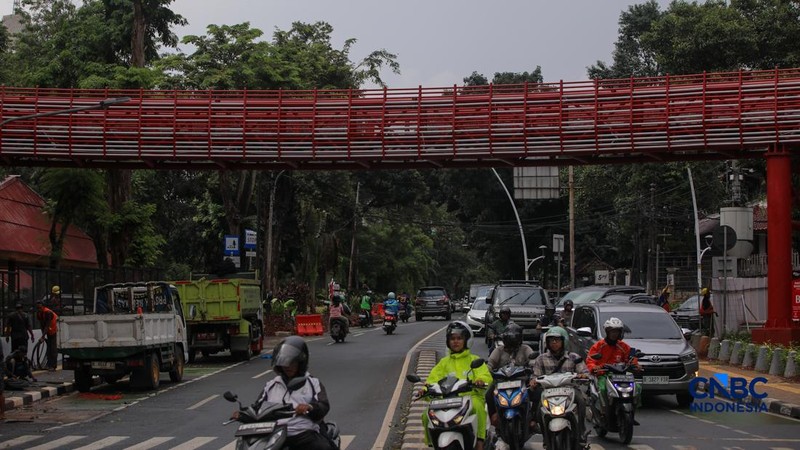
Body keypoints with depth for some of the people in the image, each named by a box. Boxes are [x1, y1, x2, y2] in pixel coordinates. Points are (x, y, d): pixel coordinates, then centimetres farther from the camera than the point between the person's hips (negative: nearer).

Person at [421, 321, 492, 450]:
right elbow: (434, 378, 11)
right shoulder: (444, 362, 24)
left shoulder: (474, 360, 16)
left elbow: (485, 375, -1)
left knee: (477, 407, -39)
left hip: (471, 396, -3)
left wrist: (480, 380, -26)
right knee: (427, 415, -21)